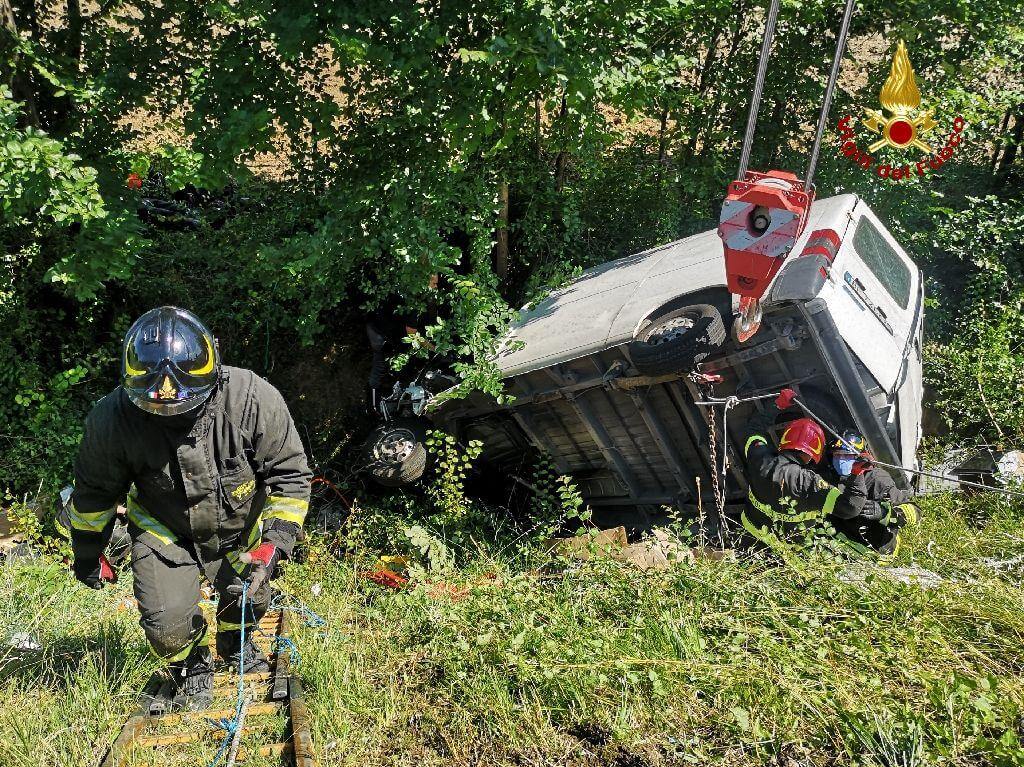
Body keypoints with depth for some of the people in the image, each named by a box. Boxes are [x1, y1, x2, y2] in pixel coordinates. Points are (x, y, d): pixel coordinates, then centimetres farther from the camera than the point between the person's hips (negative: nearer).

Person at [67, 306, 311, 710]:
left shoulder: (252, 398, -32)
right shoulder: (112, 419, -28)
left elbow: (290, 473, -20)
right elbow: (95, 491, -8)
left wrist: (276, 540, -28)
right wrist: (87, 552, 4)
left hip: (240, 527, 1)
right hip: (164, 531, -1)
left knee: (248, 598, 17)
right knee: (167, 625, -13)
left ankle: (234, 645, 54)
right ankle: (192, 668, 23)